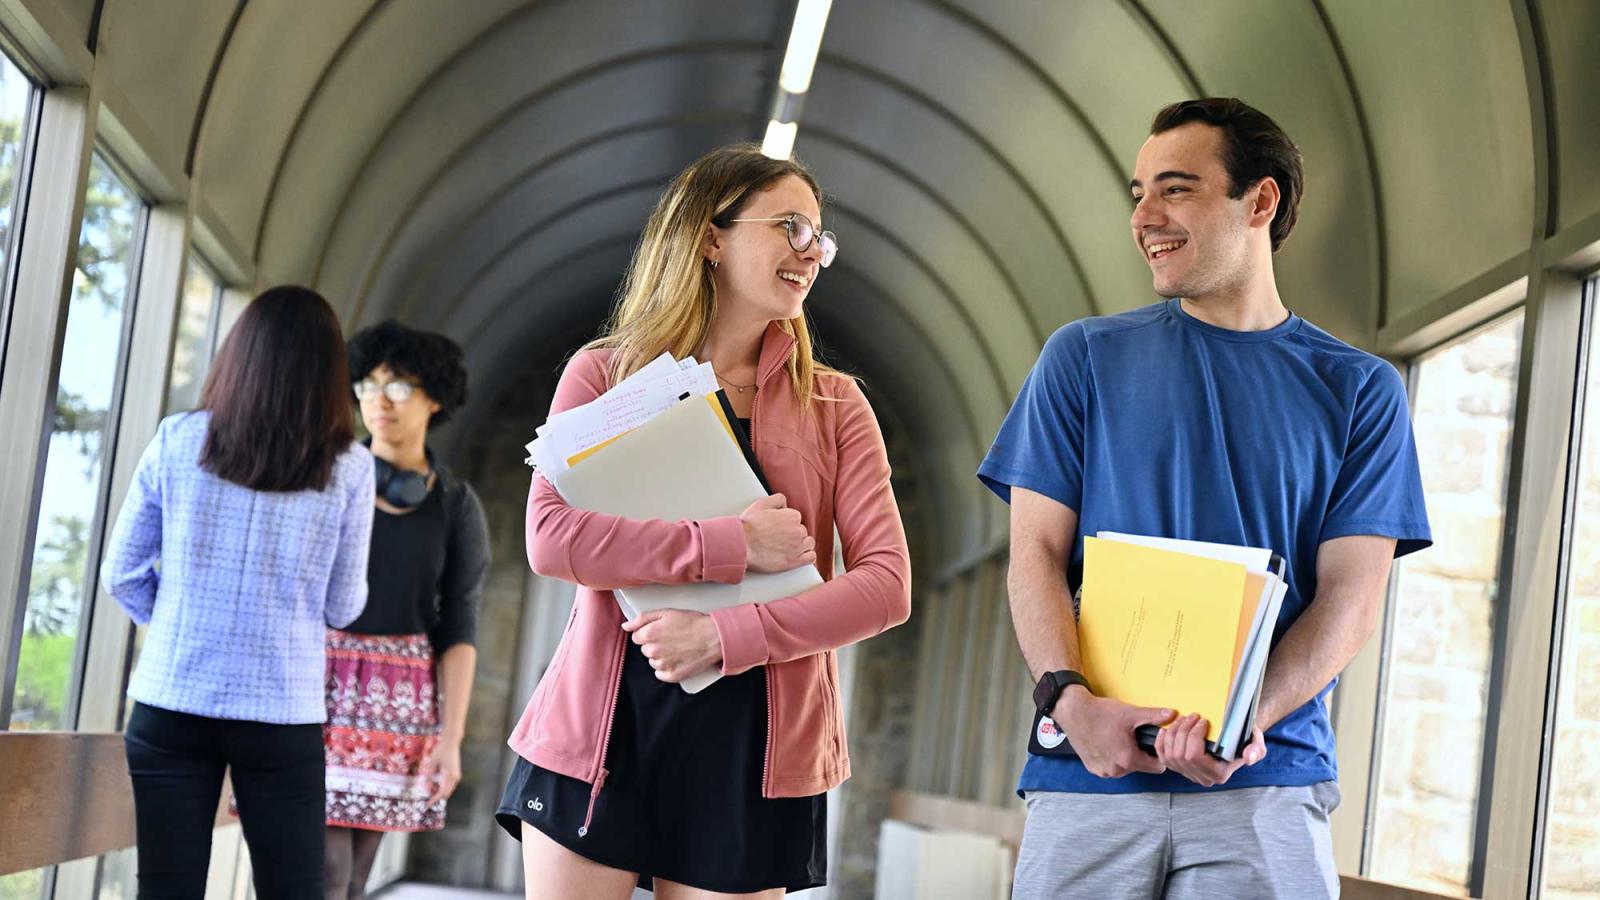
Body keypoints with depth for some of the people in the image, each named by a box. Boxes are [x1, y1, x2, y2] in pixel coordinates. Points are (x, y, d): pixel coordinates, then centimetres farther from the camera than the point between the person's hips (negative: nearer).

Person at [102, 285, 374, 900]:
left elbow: (121, 574, 5)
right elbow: (342, 608, 2)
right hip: (282, 716, -1)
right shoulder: (348, 469, -5)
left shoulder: (178, 441, -1)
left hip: (171, 705, 1)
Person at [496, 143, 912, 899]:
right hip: (602, 728, -1)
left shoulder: (833, 405, 6)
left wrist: (727, 636, -16)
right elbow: (550, 537, -12)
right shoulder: (606, 374, 3)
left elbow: (887, 583, -5)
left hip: (755, 744, 1)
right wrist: (731, 545, -17)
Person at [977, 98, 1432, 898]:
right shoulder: (1084, 357, 10)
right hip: (1090, 775, 1)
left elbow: (1351, 595, 1)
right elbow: (1036, 557, 4)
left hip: (1265, 781, -1)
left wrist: (1246, 719, -16)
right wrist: (1071, 698, -14)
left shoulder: (1358, 388, 8)